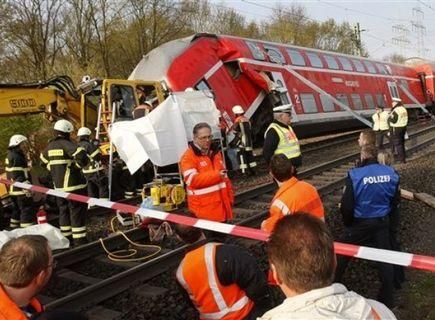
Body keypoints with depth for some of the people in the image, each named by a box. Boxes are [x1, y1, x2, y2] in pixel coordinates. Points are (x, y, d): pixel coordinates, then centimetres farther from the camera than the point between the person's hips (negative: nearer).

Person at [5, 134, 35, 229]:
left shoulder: (10, 155, 19)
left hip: (14, 189, 11)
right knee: (27, 210, -11)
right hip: (20, 190, -11)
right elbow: (18, 176, -23)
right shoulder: (16, 157, -16)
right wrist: (26, 187, -26)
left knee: (17, 210, 19)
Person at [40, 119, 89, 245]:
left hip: (58, 185, 8)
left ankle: (66, 237, 26)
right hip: (73, 185, -8)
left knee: (64, 210, 18)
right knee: (77, 212, -2)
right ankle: (79, 240, -1)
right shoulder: (66, 144, -15)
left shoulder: (50, 146, 10)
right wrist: (78, 165, -13)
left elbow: (43, 161, 25)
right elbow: (82, 155, -30)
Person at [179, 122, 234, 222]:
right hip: (204, 207, -7)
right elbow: (192, 180, -24)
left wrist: (230, 197, 17)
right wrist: (216, 175, -32)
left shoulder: (215, 152, 13)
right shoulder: (188, 157, -11)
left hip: (221, 204, 7)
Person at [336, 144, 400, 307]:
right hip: (382, 222, 4)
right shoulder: (391, 173, -6)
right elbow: (396, 200, 5)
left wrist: (348, 223, 2)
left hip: (360, 223, -3)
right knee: (385, 259, 16)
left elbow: (346, 205, -17)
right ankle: (387, 299, 26)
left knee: (341, 257, 13)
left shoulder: (355, 175, -19)